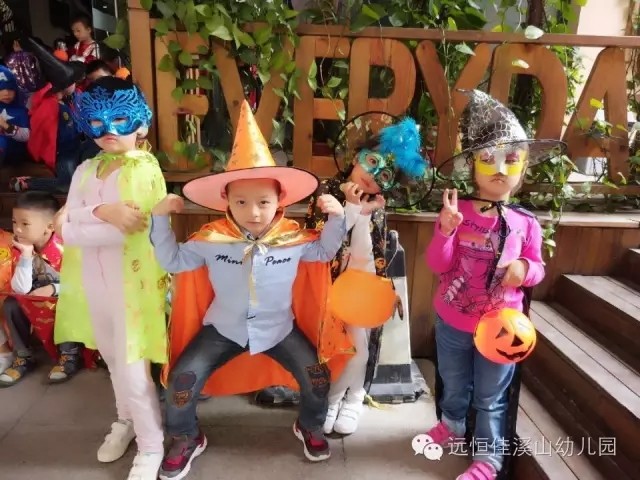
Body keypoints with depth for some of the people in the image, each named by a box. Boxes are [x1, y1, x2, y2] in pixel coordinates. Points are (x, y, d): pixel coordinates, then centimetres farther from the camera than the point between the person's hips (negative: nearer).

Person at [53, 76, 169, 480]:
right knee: (113, 361, 21)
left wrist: (78, 221, -11)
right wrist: (102, 212, -21)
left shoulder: (145, 169, -10)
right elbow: (66, 230, -4)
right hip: (93, 283, 6)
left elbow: (131, 229, -22)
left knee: (132, 369, 0)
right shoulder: (85, 170, 7)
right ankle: (126, 421, 44)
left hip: (132, 281, -6)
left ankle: (152, 446, 21)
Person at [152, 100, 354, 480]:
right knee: (183, 379, -10)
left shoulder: (294, 238, -14)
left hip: (279, 328, 0)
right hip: (223, 328, 0)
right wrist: (161, 219, -13)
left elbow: (324, 252, 5)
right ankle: (186, 440, 22)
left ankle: (310, 428, 26)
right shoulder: (212, 239, -15)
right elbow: (173, 261, -2)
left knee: (317, 374, -8)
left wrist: (337, 218, -11)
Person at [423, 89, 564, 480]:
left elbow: (537, 268, 2)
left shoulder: (525, 223, -10)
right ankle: (453, 425, 53)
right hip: (452, 321, 1)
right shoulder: (457, 212, -12)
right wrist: (446, 229, -31)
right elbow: (438, 265, -14)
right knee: (454, 385, 25)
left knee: (491, 397, 16)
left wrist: (526, 269, -22)